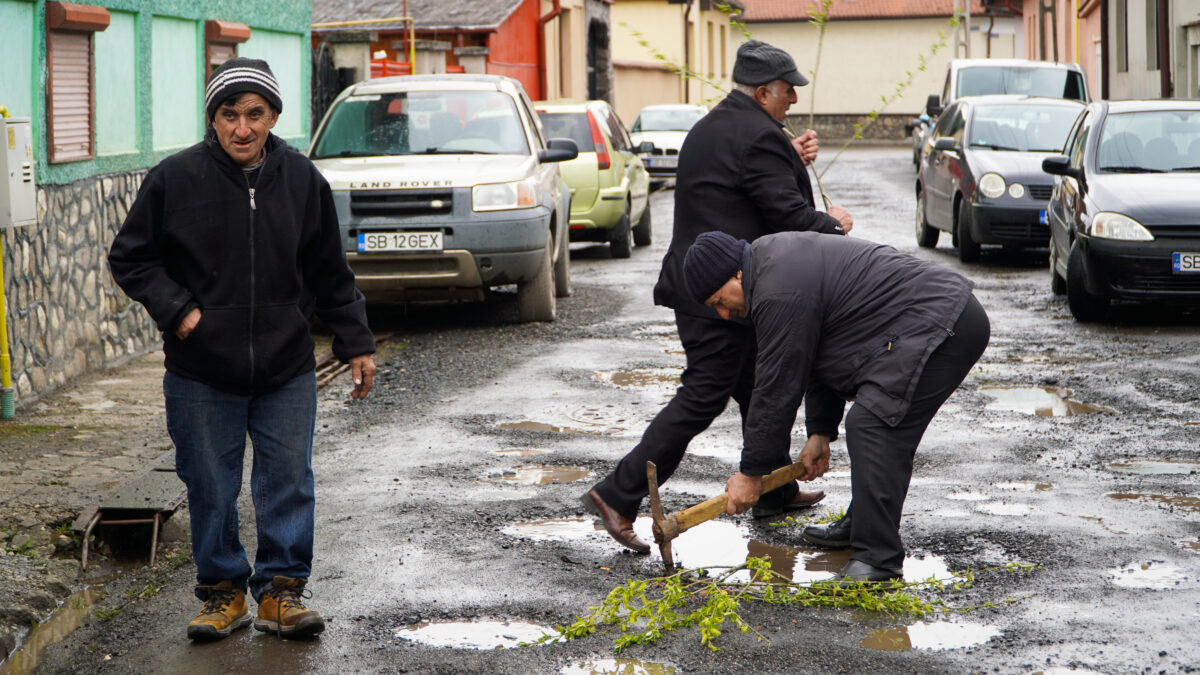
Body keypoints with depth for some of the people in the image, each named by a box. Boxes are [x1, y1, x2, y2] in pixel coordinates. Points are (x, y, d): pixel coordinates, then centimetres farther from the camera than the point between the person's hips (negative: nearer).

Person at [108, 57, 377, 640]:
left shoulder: (302, 180, 2)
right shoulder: (176, 178, -6)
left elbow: (329, 274, 12)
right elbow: (130, 258, 3)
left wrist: (356, 343, 11)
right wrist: (177, 310, -9)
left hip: (286, 370, 2)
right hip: (201, 373, -1)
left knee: (288, 482, 4)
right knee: (211, 488, 6)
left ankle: (281, 589, 17)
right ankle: (223, 591, 21)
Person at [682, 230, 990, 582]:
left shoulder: (780, 293, -17)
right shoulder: (775, 258, 17)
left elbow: (778, 387, -12)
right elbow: (818, 356, 24)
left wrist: (751, 473, -4)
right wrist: (820, 431, 21)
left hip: (940, 325, -12)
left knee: (871, 425, -18)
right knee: (879, 425, 21)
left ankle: (877, 557, -19)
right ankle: (862, 527, 30)